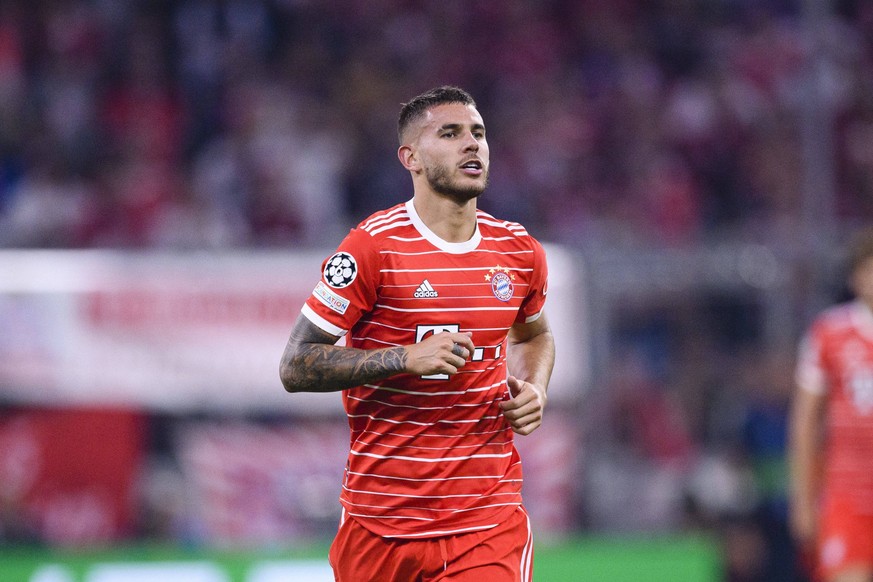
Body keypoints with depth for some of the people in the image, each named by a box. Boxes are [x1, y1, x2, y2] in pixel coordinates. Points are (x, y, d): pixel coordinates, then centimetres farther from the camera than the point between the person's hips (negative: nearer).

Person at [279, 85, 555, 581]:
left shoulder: (521, 252, 6)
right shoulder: (373, 248, -8)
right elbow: (295, 368, -9)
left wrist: (533, 391, 6)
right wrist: (406, 359, -20)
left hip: (490, 519, 2)